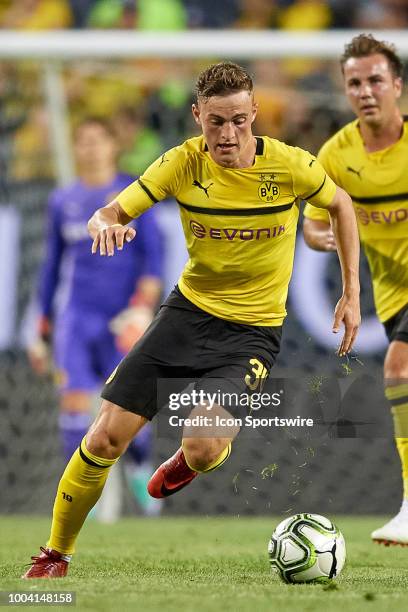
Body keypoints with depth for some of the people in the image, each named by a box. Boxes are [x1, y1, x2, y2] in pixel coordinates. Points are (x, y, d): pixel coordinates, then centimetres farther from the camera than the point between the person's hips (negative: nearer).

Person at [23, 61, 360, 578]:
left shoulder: (289, 166, -14)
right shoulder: (184, 163, -11)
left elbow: (341, 206, 5)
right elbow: (106, 215, -13)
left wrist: (351, 294, 3)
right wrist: (108, 226, -38)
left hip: (253, 331, -2)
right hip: (189, 309, 2)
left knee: (202, 448, -24)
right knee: (106, 438, -7)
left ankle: (192, 461, 17)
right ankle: (54, 554, 13)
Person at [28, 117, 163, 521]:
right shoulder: (63, 201, 10)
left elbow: (153, 256, -3)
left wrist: (144, 306, -18)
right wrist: (42, 332, 15)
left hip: (123, 320, -2)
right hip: (75, 315, 2)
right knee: (75, 399, -16)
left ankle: (139, 467, 31)